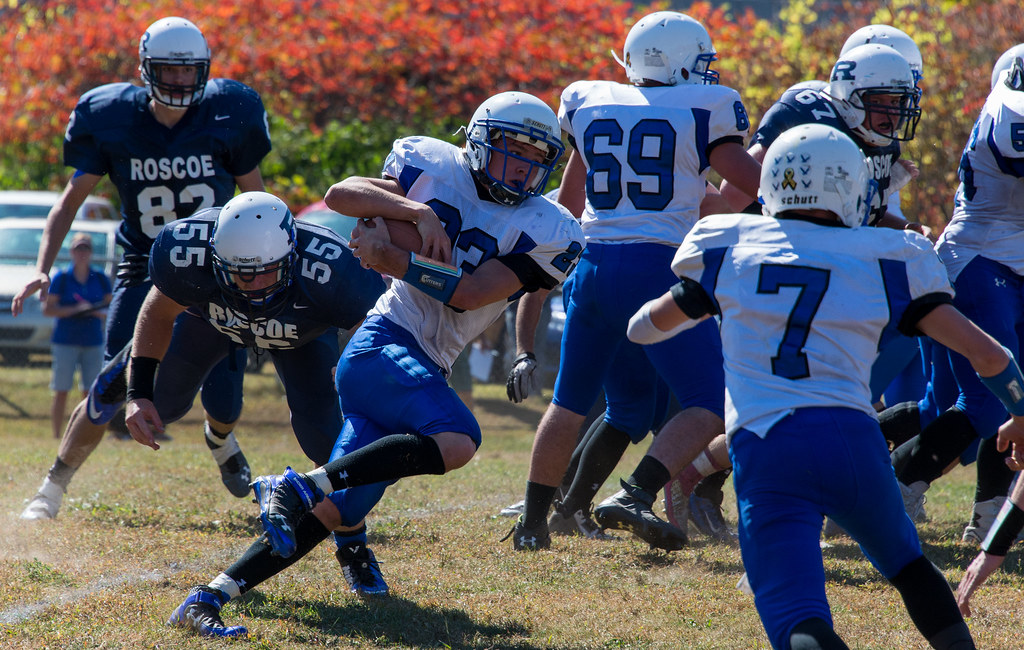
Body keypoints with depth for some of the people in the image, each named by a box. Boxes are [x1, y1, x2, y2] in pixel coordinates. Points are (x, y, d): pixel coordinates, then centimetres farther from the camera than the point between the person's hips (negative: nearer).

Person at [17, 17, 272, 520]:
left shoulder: (227, 116, -8)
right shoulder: (113, 122, -9)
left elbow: (254, 200, 5)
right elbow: (70, 201, -1)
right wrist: (43, 268, -13)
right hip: (145, 271, -1)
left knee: (224, 400, -1)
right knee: (112, 391, -15)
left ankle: (220, 438, 39)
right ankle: (53, 487, 0)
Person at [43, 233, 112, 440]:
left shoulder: (101, 279, 7)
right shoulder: (61, 278, -2)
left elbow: (111, 308, 12)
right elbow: (47, 309, -5)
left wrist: (99, 312, -10)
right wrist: (73, 310, -16)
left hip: (93, 342, 3)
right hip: (65, 341, -3)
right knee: (61, 391, -3)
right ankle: (57, 437, 2)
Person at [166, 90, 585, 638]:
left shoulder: (543, 232, 5)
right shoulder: (439, 170, 4)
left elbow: (469, 294, -6)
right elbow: (340, 194, -2)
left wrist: (391, 259, -11)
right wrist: (417, 211, -14)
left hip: (425, 374, 5)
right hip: (382, 344, -5)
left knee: (335, 511, -5)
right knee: (457, 440, -31)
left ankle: (210, 597, -4)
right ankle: (297, 486, -29)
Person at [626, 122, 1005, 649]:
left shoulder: (729, 245, 13)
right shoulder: (885, 258, 11)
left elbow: (648, 327, 28)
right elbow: (985, 354, 10)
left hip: (764, 451, -1)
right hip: (852, 440, 1)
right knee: (907, 565, 30)